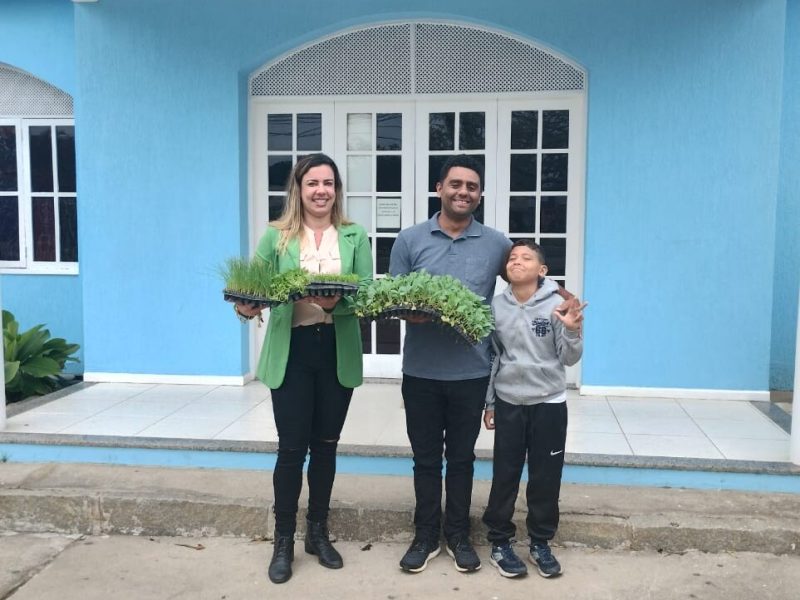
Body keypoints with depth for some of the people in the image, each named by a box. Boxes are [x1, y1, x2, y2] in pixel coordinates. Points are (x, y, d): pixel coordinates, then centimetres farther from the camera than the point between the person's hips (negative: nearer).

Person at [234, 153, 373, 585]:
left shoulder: (354, 237, 3)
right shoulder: (277, 236, 1)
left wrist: (336, 302, -24)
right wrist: (247, 306, -25)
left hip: (338, 351, 2)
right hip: (291, 351, -1)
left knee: (325, 445, 13)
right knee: (292, 448, 3)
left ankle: (318, 533, 31)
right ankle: (283, 542, 21)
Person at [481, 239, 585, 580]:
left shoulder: (557, 305, -8)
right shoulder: (495, 307, -1)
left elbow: (569, 359, -7)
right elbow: (490, 358, 7)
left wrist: (573, 331, -26)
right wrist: (488, 403, 8)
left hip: (549, 404, -1)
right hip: (508, 403, 1)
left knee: (546, 477, 8)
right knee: (505, 475, 7)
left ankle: (540, 544, 25)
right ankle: (499, 543, 22)